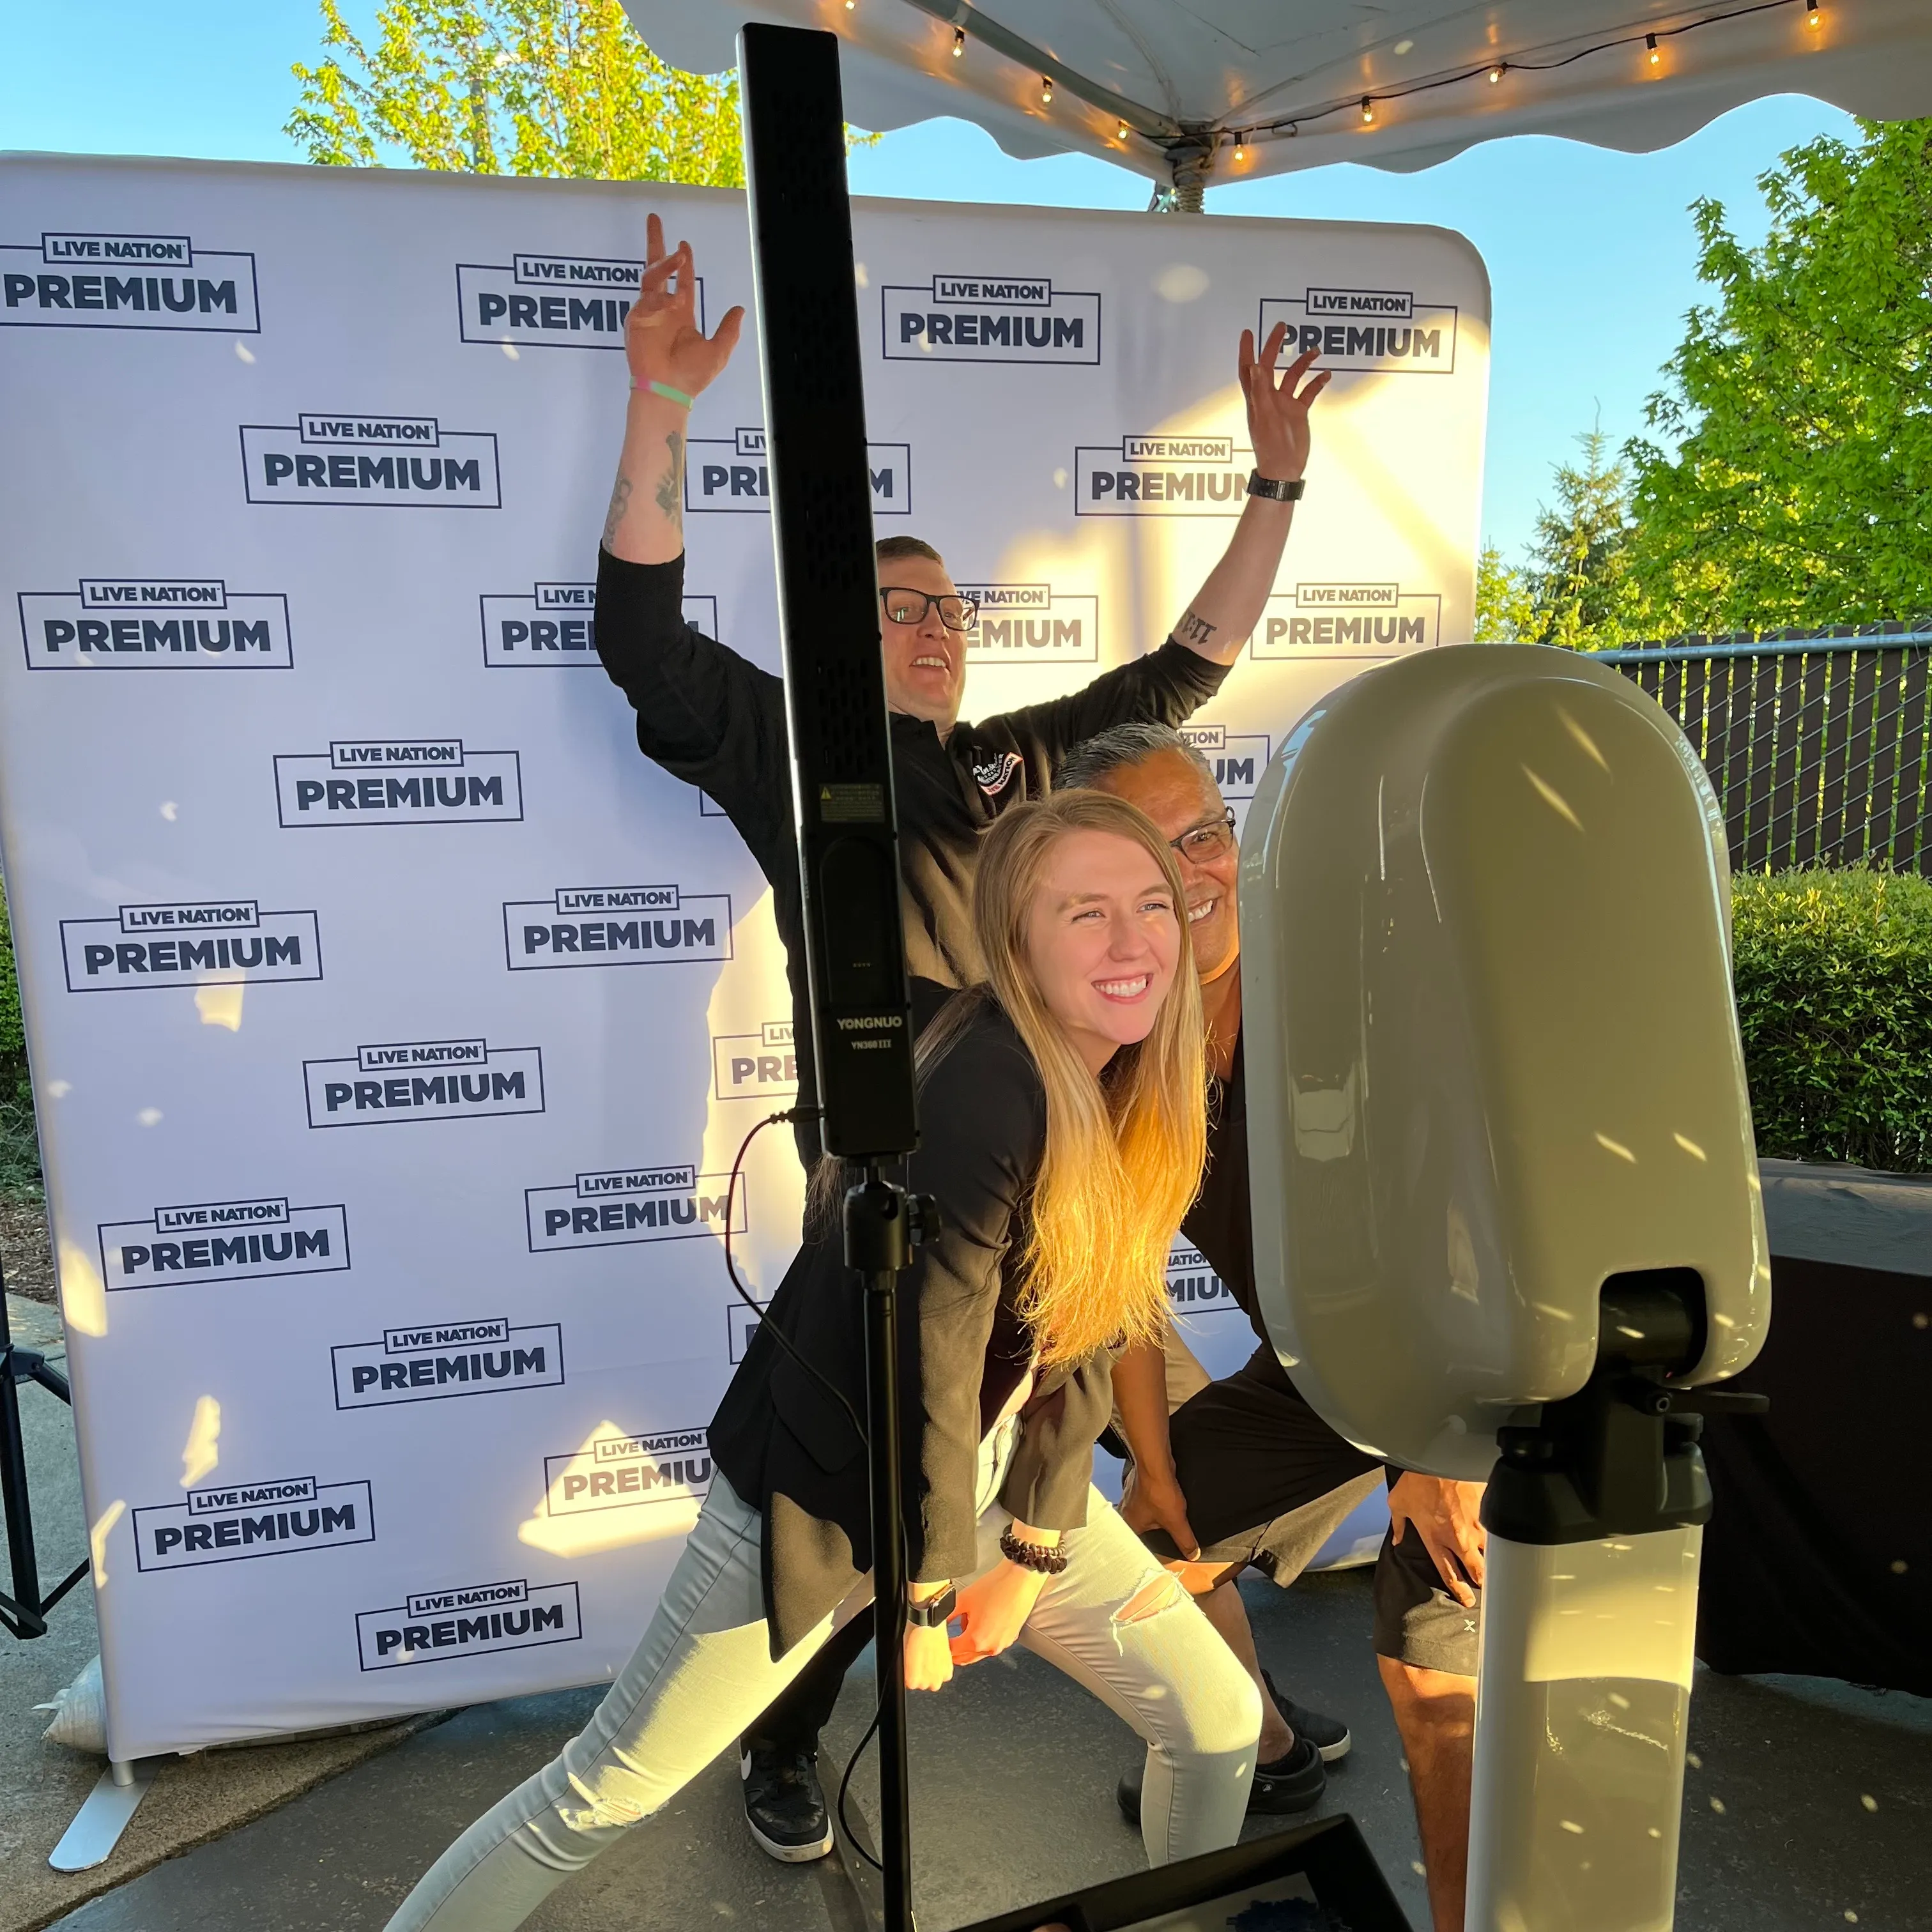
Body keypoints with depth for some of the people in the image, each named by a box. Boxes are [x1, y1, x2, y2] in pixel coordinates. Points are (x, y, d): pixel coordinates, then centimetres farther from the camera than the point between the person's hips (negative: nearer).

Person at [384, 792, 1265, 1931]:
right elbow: (929, 1352, -25)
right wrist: (928, 1585, -12)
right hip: (834, 1483, -7)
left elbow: (1082, 1337, -1)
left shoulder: (1147, 1100, -6)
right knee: (607, 1791, 5)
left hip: (995, 1470, 7)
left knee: (1221, 1724, 13)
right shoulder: (985, 1082, -30)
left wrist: (1030, 1554, -1)